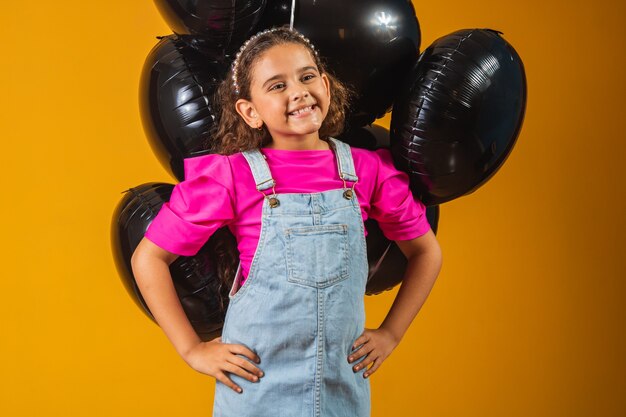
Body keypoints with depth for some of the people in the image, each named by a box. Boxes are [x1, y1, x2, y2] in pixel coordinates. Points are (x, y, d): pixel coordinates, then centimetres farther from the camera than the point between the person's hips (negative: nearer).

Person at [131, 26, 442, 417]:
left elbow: (426, 251, 10)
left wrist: (390, 334, 5)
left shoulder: (368, 169, -4)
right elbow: (149, 257, -4)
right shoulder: (231, 176, -11)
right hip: (256, 385, -2)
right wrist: (193, 348, -5)